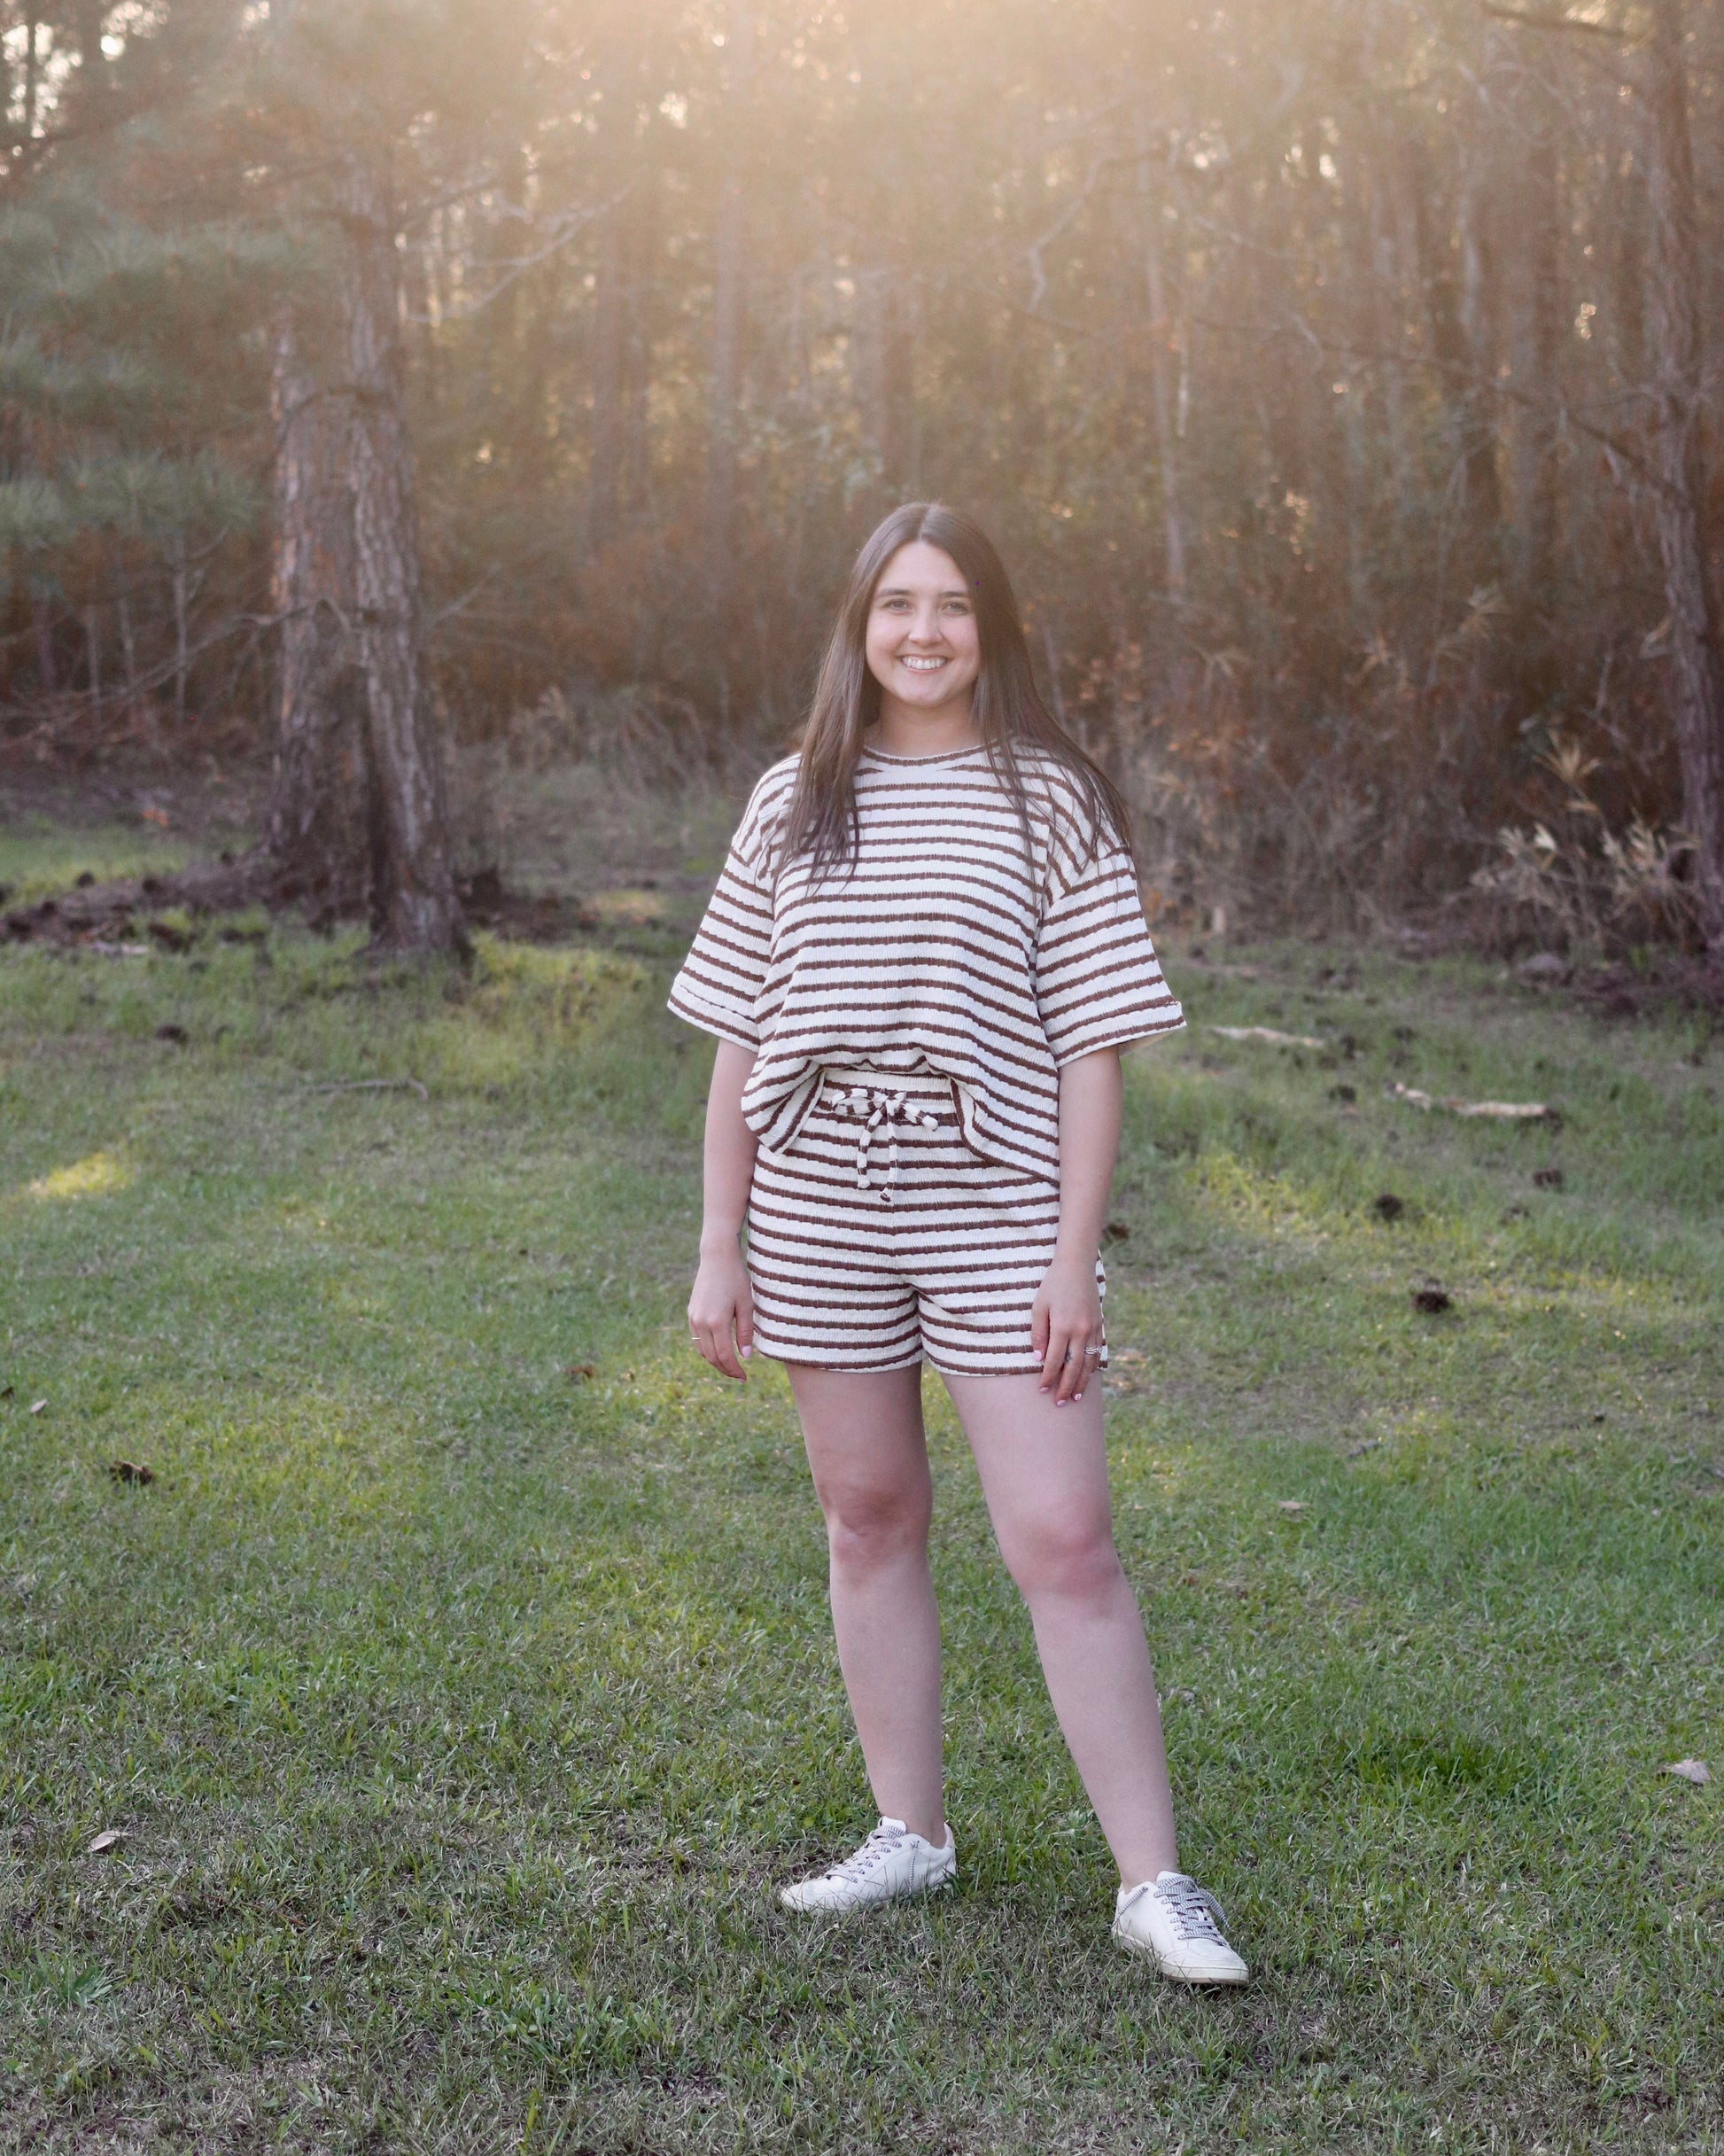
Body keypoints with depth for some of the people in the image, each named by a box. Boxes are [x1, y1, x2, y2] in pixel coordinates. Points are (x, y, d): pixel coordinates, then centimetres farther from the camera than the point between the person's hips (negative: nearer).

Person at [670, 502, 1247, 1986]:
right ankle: (913, 1833, 26)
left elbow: (1093, 1045, -2)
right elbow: (742, 1040, 9)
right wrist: (719, 1247, 5)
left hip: (996, 1218, -3)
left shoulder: (1050, 802, 1)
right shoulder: (794, 806, 9)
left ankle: (1153, 1881, 3)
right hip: (822, 1222, 3)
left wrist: (1073, 1257, -9)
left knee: (1064, 1541, -6)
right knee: (870, 1522, 11)